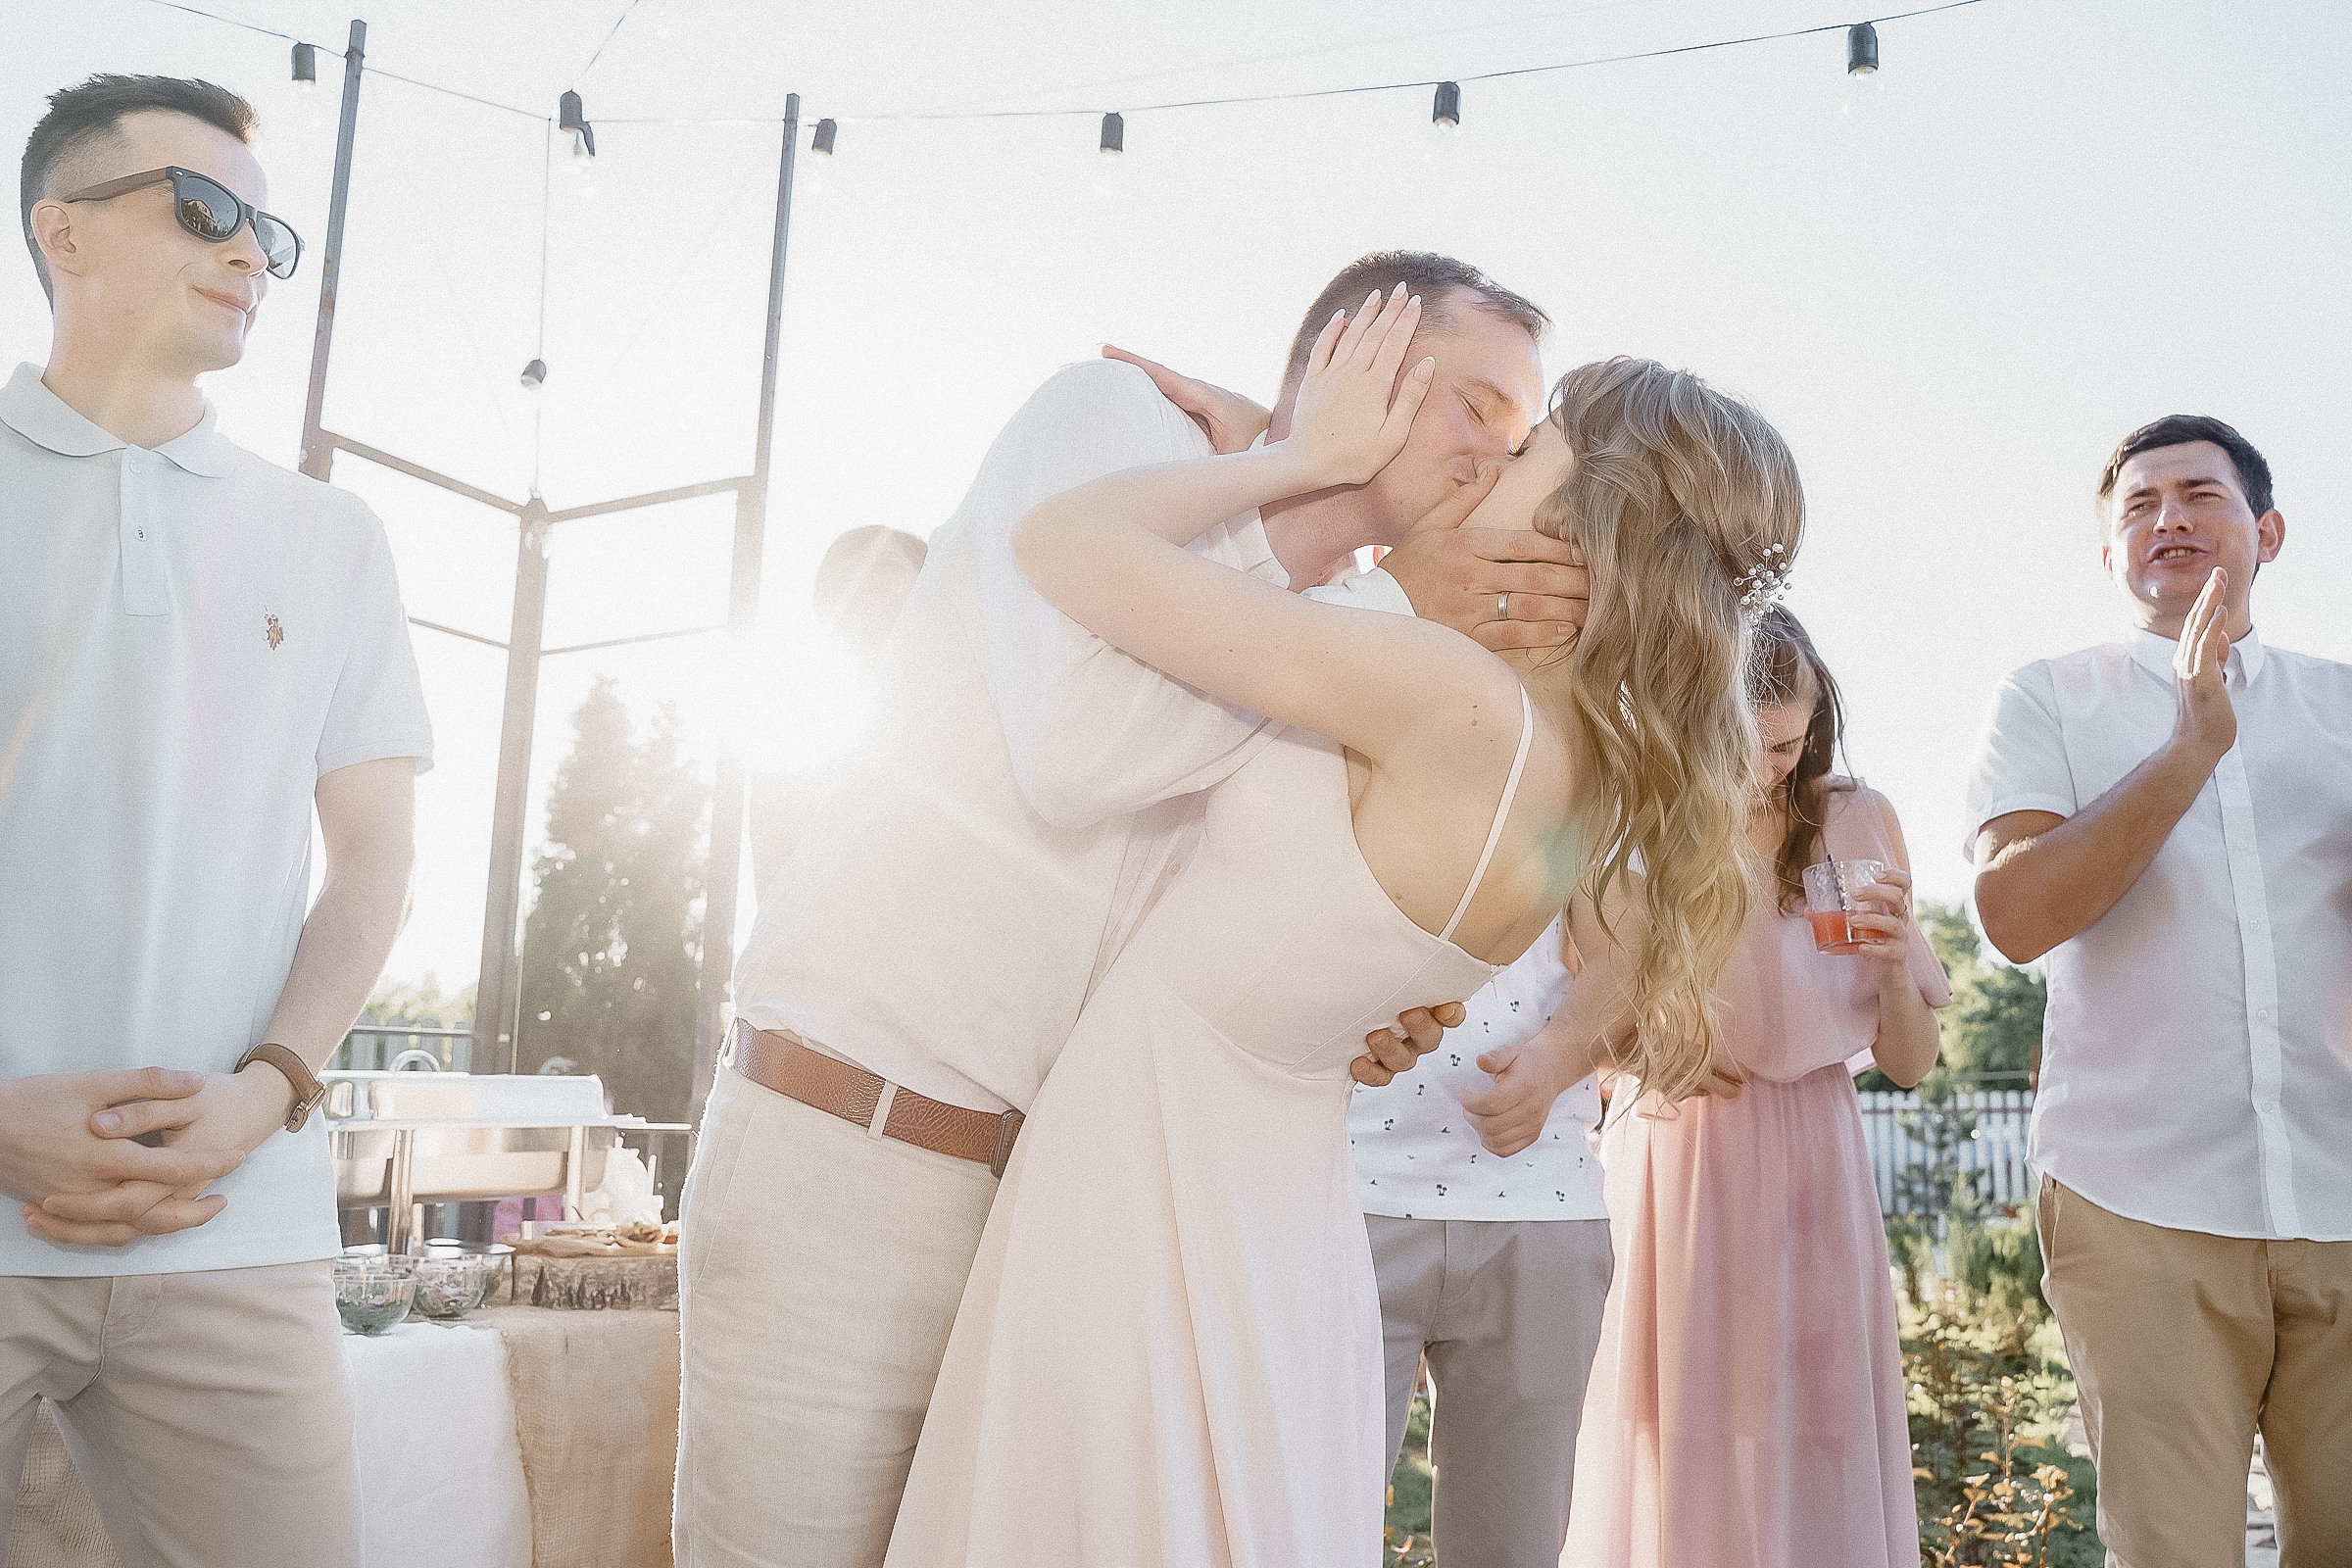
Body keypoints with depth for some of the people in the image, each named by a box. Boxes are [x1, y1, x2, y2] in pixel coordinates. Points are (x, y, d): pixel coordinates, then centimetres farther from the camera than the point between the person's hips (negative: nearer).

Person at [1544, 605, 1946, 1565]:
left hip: (1813, 1170, 3)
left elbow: (1910, 1064, 6)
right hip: (1677, 1168, -2)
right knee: (1678, 1463, 2)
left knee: (1816, 1462, 6)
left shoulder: (1856, 822, 3)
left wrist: (1894, 965, -14)